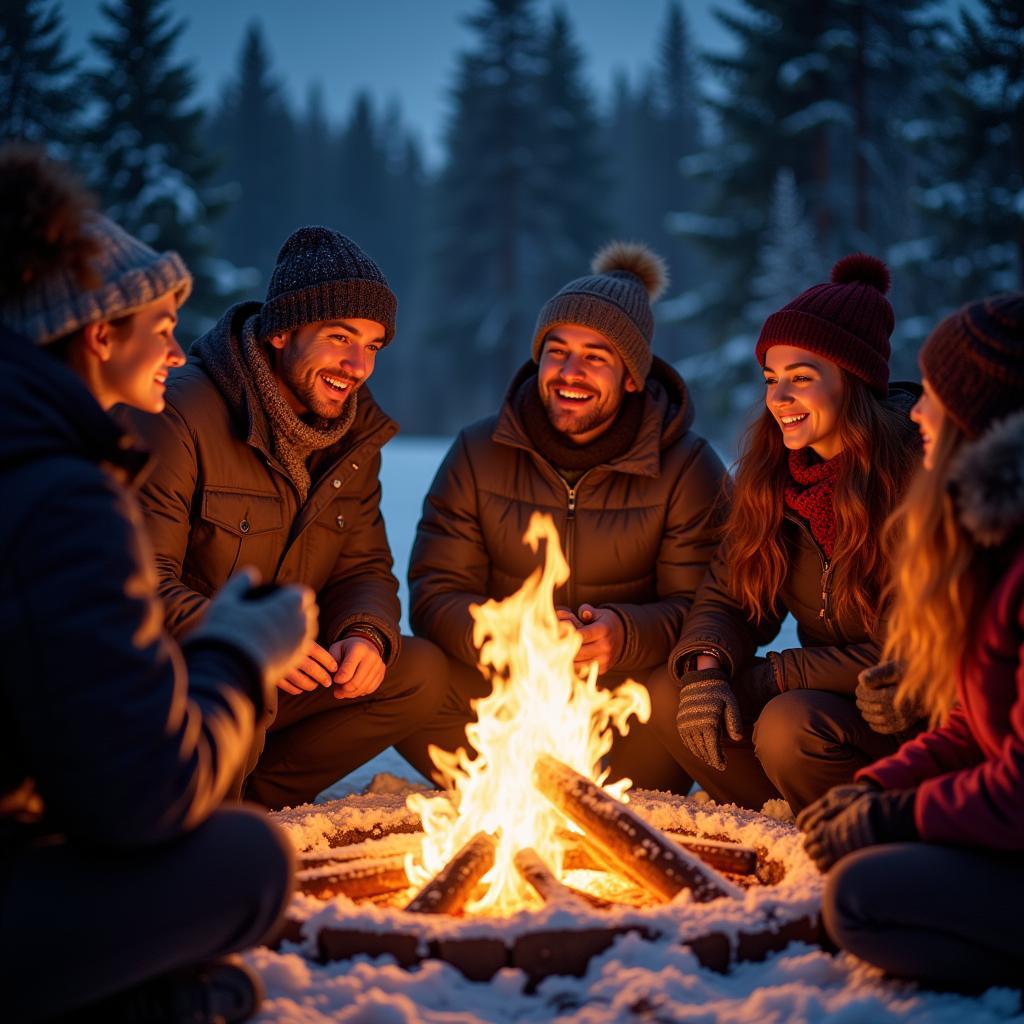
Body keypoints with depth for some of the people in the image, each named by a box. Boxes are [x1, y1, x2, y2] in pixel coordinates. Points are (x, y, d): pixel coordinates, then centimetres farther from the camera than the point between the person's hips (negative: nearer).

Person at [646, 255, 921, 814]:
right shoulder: (771, 473, 2)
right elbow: (727, 596, 5)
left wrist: (775, 675, -17)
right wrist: (707, 668, -17)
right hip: (822, 687, 6)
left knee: (789, 726, -31)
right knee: (668, 694, -10)